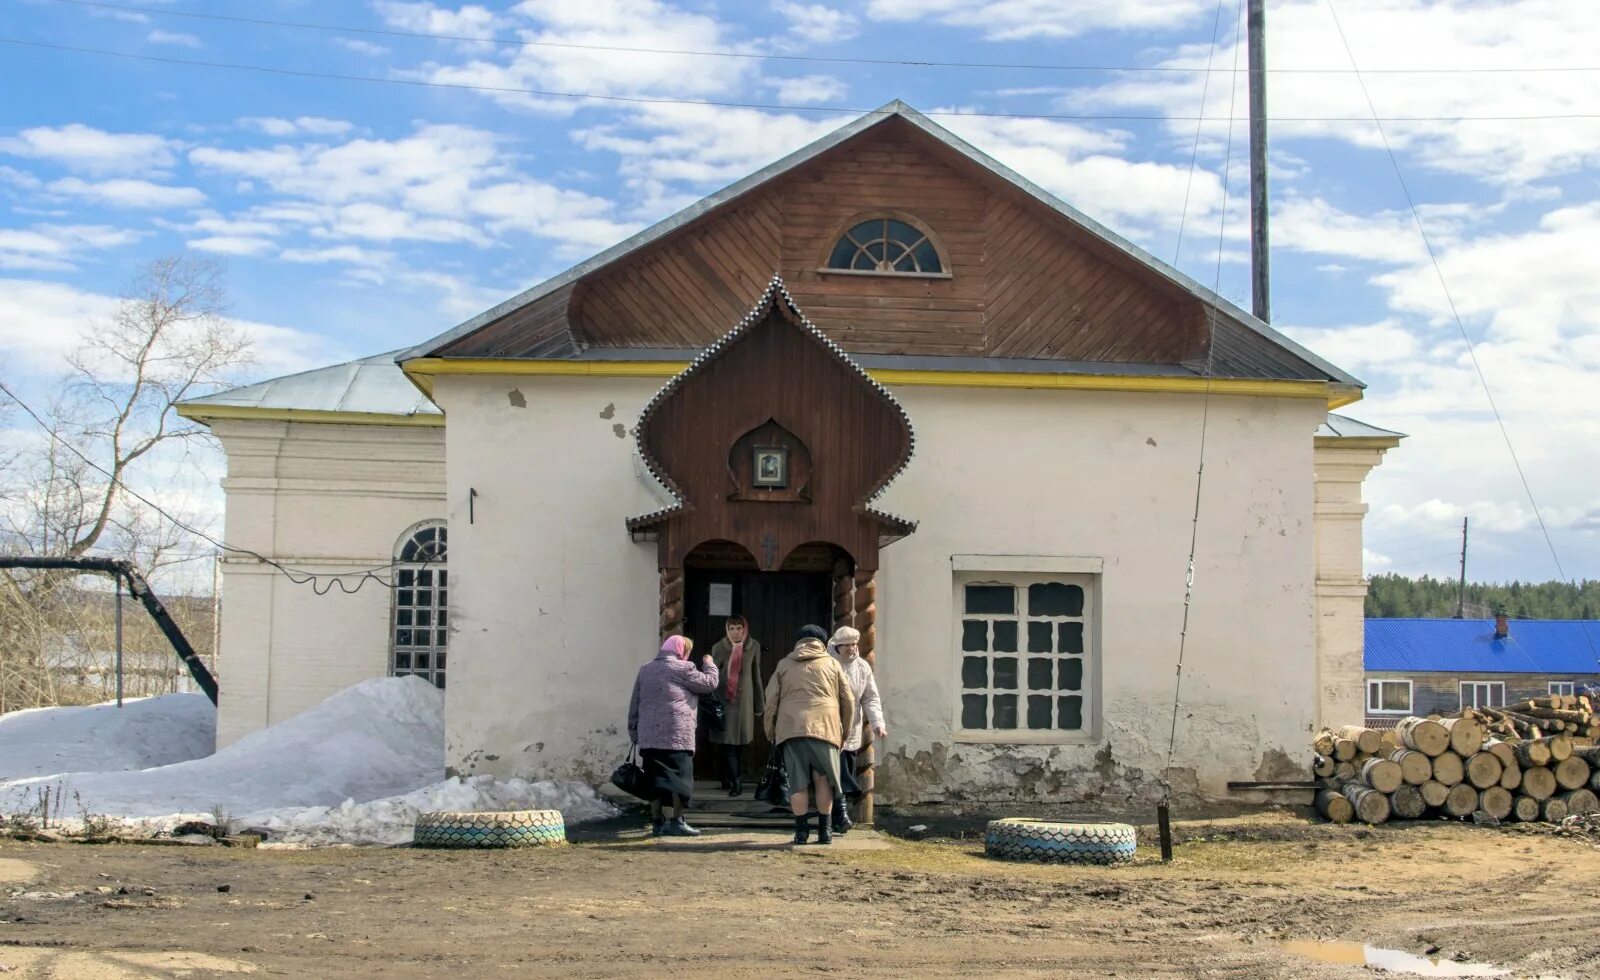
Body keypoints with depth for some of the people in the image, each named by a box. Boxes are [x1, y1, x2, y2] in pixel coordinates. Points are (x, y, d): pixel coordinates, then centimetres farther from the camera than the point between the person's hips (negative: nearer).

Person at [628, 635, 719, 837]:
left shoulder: (645, 670, 17)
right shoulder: (683, 669, -2)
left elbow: (634, 704, 18)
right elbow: (710, 683, 3)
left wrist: (633, 730, 22)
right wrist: (709, 664, 21)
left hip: (648, 736, 6)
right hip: (677, 736, -6)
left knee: (655, 779, 8)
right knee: (680, 776, -1)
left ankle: (657, 822, 9)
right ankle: (677, 822, -3)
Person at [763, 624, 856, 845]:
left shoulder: (784, 666, 16)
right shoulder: (832, 664, 15)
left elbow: (771, 702, 11)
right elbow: (848, 701, 14)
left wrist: (770, 732, 19)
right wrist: (843, 733, 23)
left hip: (791, 727, 1)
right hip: (825, 727, -1)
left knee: (798, 782, 4)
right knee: (823, 778, 7)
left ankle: (801, 830, 4)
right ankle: (824, 829, 6)